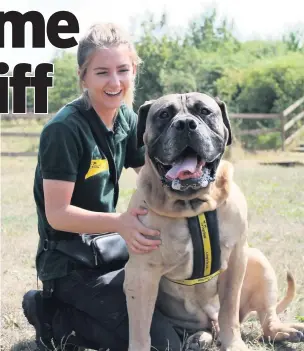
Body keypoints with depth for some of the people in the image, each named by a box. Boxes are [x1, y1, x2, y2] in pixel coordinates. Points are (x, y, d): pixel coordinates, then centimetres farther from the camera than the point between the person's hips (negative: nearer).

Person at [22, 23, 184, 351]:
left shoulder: (126, 118, 1)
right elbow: (57, 213, -22)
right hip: (68, 264, -8)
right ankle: (53, 318, 0)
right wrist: (118, 222, -36)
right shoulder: (64, 130, -21)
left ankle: (78, 308, 15)